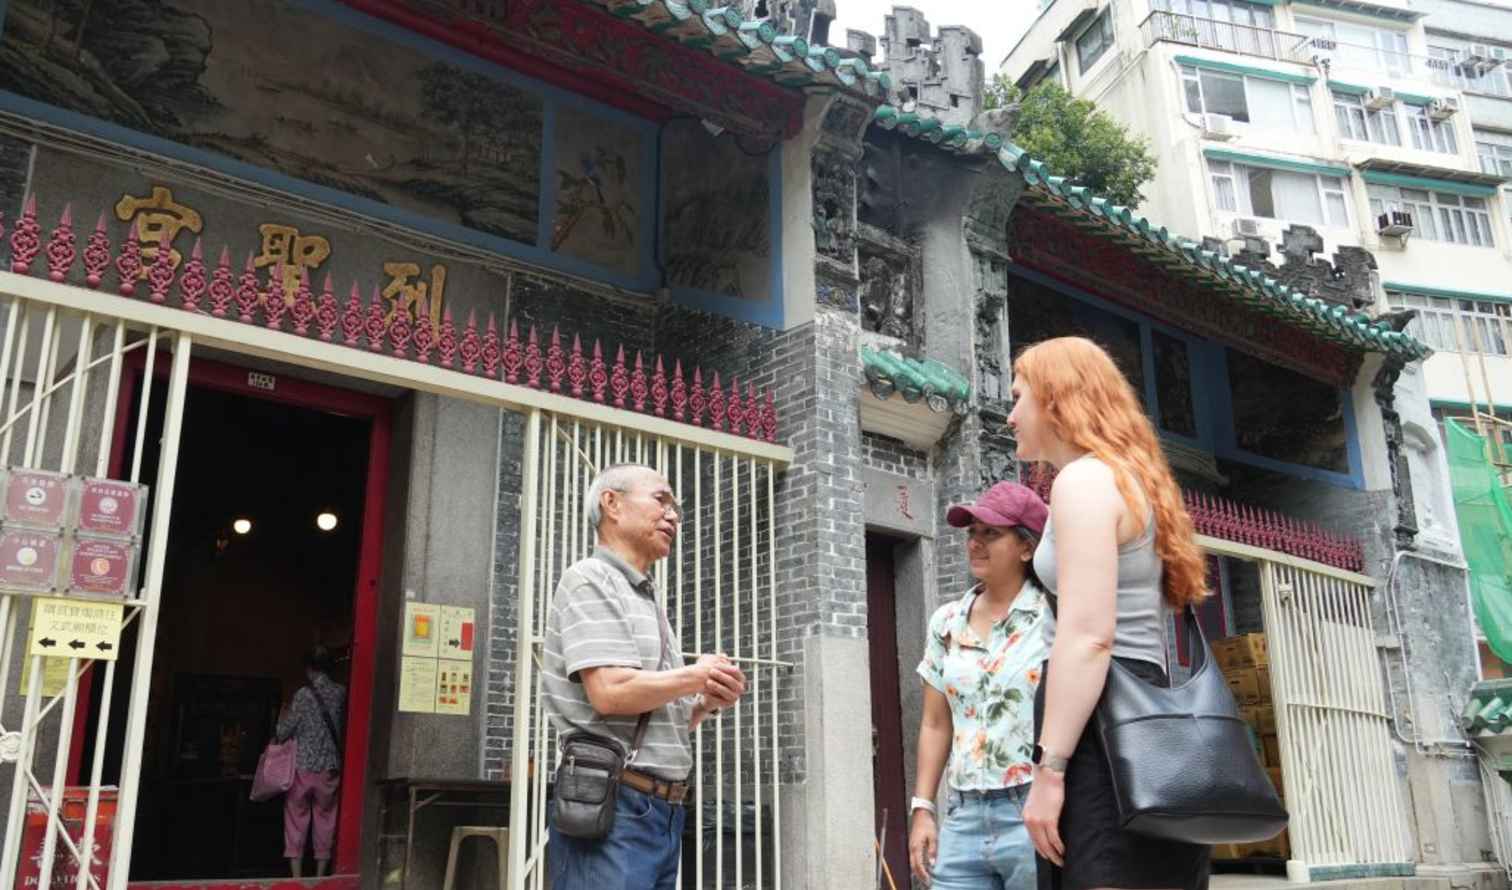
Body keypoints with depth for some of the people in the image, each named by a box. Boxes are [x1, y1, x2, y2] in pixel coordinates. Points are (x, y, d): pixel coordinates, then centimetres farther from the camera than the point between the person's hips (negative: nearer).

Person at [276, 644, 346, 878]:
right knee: (325, 820, 11)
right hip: (330, 768, 3)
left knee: (297, 819, 8)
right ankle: (320, 875, 15)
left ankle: (296, 877, 8)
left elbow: (284, 732, -6)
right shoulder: (340, 693, 0)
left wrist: (284, 716, 12)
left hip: (303, 767, -3)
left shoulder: (303, 694, -11)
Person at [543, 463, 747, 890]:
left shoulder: (648, 602, 21)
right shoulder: (591, 580, -5)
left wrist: (707, 701, 4)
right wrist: (698, 676, -5)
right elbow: (611, 693, -19)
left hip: (665, 810, 9)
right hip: (611, 808, -9)